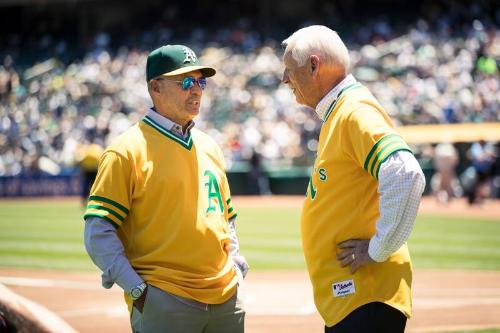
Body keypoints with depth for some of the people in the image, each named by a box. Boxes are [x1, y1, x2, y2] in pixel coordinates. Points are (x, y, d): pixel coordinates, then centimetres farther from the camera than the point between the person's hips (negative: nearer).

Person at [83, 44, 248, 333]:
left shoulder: (209, 146, 16)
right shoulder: (129, 150, -6)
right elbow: (98, 231, -10)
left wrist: (236, 264, 13)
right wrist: (136, 288, -15)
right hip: (163, 303, -6)